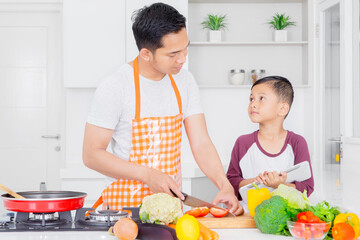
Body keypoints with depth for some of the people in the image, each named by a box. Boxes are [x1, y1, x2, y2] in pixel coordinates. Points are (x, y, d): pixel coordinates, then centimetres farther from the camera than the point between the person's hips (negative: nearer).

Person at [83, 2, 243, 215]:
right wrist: (147, 175, -17)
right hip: (125, 204, -4)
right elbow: (91, 154, -9)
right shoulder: (114, 88, -11)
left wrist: (225, 186, -12)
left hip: (172, 202, 4)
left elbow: (201, 143, 4)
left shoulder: (184, 82, 5)